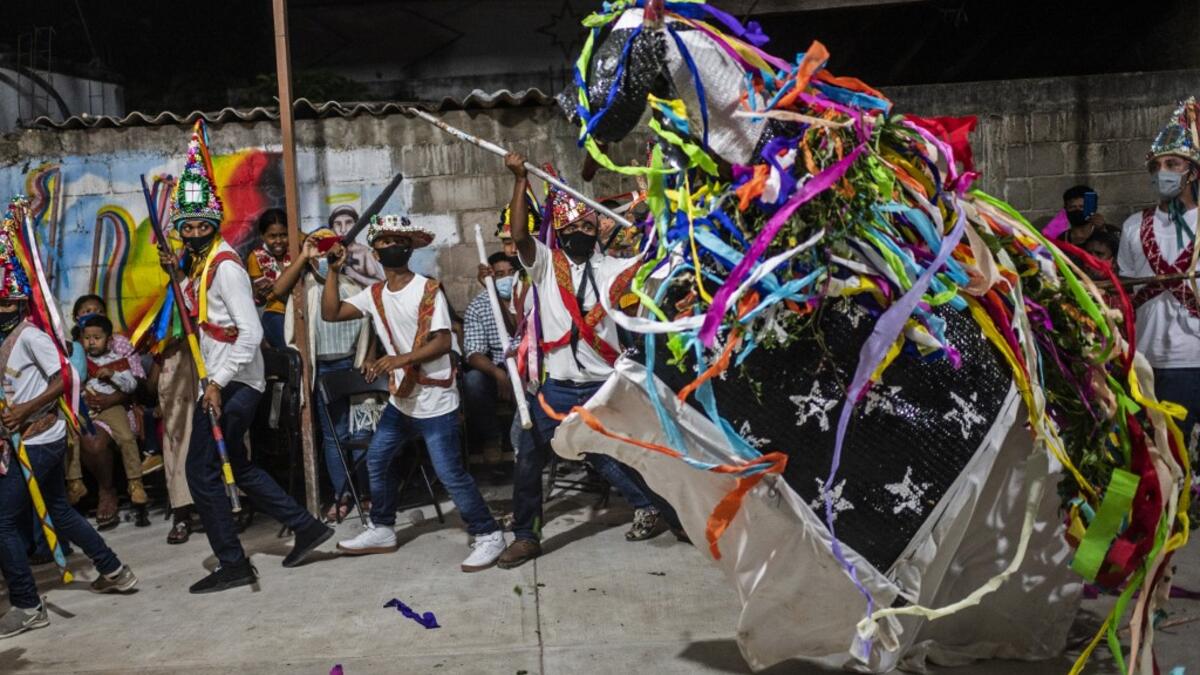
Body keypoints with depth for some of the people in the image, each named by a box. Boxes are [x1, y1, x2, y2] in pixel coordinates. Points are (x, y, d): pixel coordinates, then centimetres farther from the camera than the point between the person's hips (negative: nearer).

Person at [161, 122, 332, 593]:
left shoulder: (226, 266, -16)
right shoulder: (200, 263, 12)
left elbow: (251, 332, -23)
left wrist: (218, 383, -23)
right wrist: (178, 277, 8)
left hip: (234, 384, -10)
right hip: (223, 382, 10)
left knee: (201, 471, -4)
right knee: (236, 466, 18)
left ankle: (233, 565, 6)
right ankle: (307, 527, 24)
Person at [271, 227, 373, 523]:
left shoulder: (354, 281, 8)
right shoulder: (303, 282, 5)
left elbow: (369, 321, 7)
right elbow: (278, 290, -16)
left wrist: (370, 358, -5)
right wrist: (303, 257, -13)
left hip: (355, 363, 0)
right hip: (324, 367, 0)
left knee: (362, 430, 5)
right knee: (334, 433, 6)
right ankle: (341, 494, 13)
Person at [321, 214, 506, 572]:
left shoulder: (428, 290, -13)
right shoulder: (374, 294, 5)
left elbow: (443, 342, -21)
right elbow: (330, 313, 0)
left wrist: (401, 359, -32)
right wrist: (333, 271, -6)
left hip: (435, 403, -7)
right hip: (401, 399, 8)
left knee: (449, 473, -9)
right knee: (375, 460, 15)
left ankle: (488, 535, 4)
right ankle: (381, 530, 32)